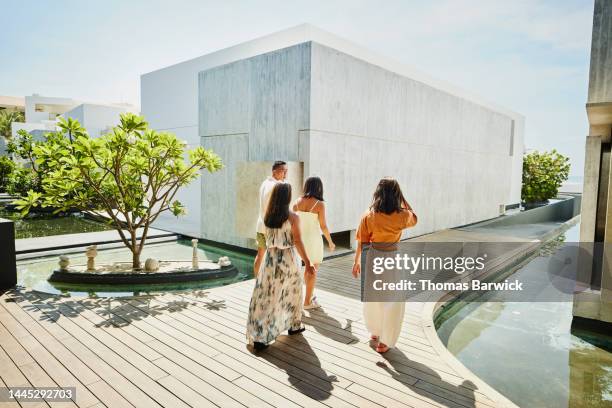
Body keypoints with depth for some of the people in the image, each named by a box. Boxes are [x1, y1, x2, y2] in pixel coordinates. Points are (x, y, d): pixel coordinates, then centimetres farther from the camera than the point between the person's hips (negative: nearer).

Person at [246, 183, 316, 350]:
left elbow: (267, 238, 11)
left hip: (270, 257, 4)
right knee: (293, 291, 18)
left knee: (265, 296, 7)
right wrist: (307, 263, -7)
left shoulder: (267, 217, 0)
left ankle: (258, 335, 7)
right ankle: (294, 325, 35)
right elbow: (297, 242, -13)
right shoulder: (293, 217, -13)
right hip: (287, 258, -3)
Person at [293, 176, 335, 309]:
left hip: (300, 238, 5)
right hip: (313, 239, -5)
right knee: (313, 270, 8)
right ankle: (307, 301, 15)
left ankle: (309, 295, 34)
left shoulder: (298, 201, -2)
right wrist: (330, 242, 1)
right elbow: (323, 226, -13)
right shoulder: (319, 204, -15)